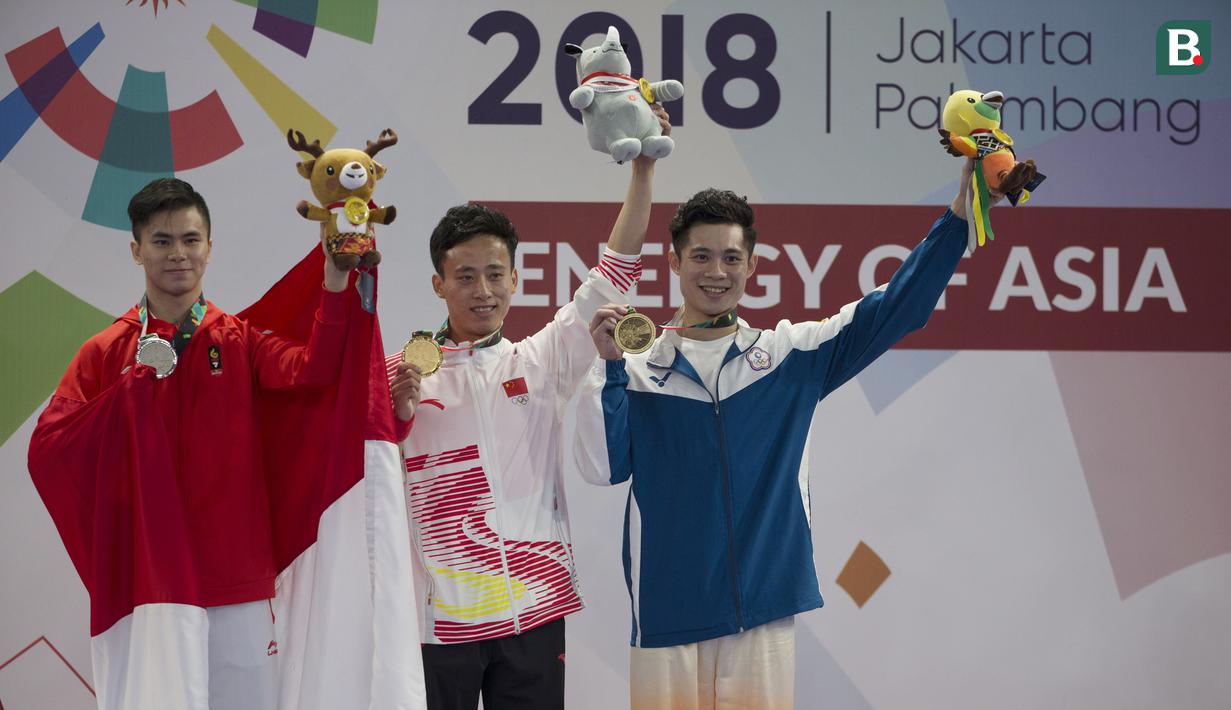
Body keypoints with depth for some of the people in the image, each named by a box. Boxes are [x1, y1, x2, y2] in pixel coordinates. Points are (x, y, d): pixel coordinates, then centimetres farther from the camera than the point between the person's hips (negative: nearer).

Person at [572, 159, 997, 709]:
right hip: (667, 613, -1)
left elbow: (892, 310, 5)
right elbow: (602, 467, -4)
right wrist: (611, 369, -12)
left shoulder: (791, 356, 9)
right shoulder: (637, 371, 5)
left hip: (763, 608, 1)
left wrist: (958, 217, -2)